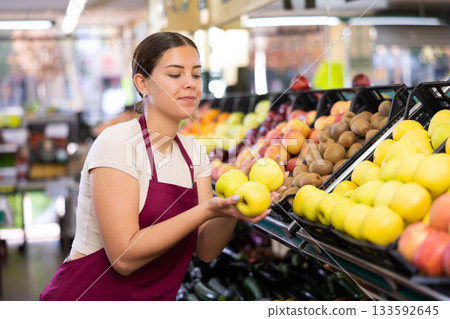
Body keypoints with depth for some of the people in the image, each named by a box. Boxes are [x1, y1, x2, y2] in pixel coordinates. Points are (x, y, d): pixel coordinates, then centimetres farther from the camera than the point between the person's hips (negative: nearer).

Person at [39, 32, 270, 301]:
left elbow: (205, 250, -1)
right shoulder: (118, 142, -16)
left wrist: (230, 208, -19)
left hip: (154, 299, 6)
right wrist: (208, 210, -27)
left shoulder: (193, 151, 4)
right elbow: (124, 256, -23)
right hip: (89, 298, -5)